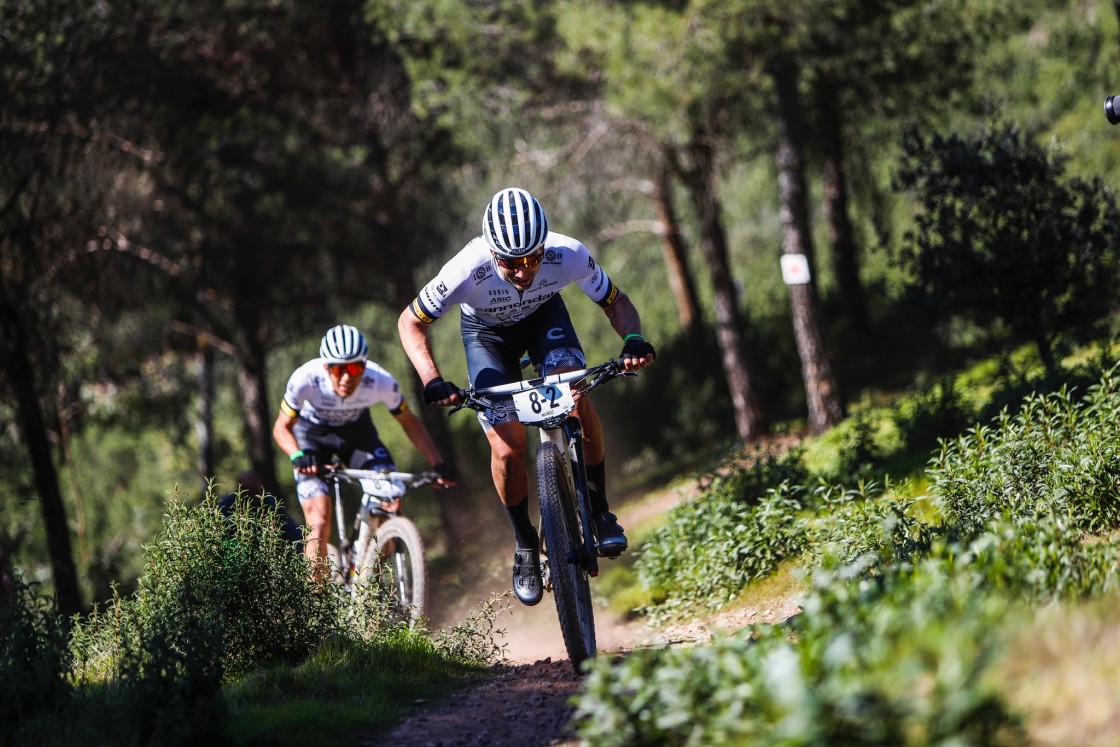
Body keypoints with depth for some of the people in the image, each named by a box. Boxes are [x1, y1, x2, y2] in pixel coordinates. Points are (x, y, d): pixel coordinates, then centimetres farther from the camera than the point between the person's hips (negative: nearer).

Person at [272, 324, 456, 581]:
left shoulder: (381, 383, -31)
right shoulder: (306, 379, -36)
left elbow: (409, 422, -13)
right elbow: (281, 427, -22)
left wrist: (439, 464, -23)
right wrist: (298, 455, -43)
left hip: (356, 429, 2)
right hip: (312, 432, -2)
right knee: (320, 517, -19)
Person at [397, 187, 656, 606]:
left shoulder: (568, 256, -34)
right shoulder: (468, 270, -39)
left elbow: (616, 303, -16)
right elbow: (411, 322, -24)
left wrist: (633, 338, -36)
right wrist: (431, 380, -38)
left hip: (544, 317, 1)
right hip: (487, 333, -1)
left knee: (577, 396, -26)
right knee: (507, 448, -13)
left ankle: (598, 509, -7)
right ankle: (524, 545, 11)